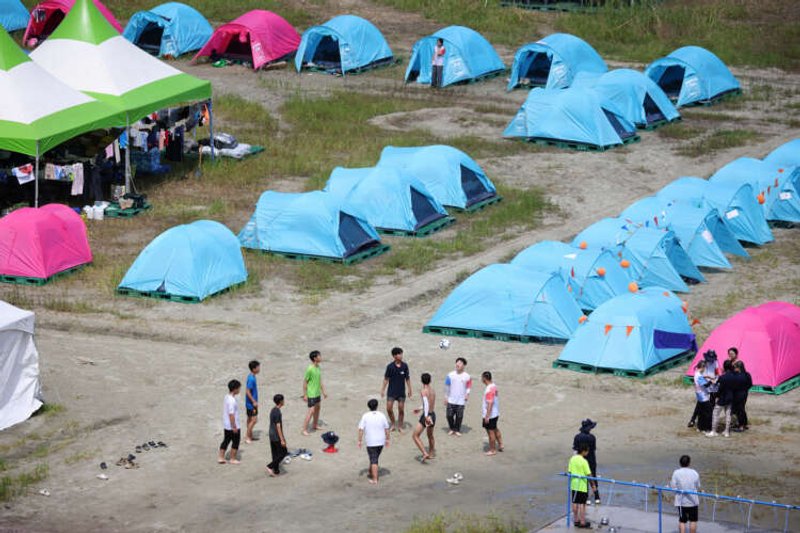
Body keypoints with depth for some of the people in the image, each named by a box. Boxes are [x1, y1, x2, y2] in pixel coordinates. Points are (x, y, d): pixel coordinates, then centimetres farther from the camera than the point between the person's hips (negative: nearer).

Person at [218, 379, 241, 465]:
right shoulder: (232, 400, -27)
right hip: (233, 426, -9)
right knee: (235, 442, 7)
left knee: (226, 441, 18)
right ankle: (233, 459, 16)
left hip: (226, 425, 9)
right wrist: (234, 427, -20)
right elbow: (231, 414, -26)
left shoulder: (227, 397, 4)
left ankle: (221, 458, 21)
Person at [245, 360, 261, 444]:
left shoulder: (251, 376, 7)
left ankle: (250, 436, 25)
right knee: (254, 420, -7)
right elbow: (247, 392, -25)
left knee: (250, 419, 16)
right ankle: (247, 436, -1)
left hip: (250, 403, 10)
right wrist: (254, 402, -21)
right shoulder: (251, 379, -23)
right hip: (251, 403, -10)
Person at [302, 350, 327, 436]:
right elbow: (305, 382, -18)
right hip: (311, 394, -9)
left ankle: (315, 425, 38)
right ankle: (304, 430, -4)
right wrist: (305, 395, -15)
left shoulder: (318, 367, 2)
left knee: (317, 408, 20)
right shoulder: (310, 369, -24)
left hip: (317, 393, 9)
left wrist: (323, 391, 17)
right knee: (311, 411, -10)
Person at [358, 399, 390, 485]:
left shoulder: (365, 416, -9)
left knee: (374, 461, -2)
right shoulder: (381, 415, -3)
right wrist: (387, 440, 12)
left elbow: (361, 429, -11)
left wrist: (359, 441, -4)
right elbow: (387, 429, 2)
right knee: (374, 459, 21)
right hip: (381, 442, 3)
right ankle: (371, 474, 35)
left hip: (370, 442, -3)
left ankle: (375, 479, -8)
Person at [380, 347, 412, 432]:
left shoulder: (405, 366, -5)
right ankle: (393, 424, 18)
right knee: (389, 408, -4)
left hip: (401, 391, 1)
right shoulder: (390, 366, -10)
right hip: (391, 391, -1)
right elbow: (386, 378, -1)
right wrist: (383, 389, 0)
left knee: (401, 409, 3)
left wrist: (409, 390, 4)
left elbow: (407, 378, 3)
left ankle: (400, 426, 19)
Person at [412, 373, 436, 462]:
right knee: (430, 436, 27)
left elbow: (426, 403, -29)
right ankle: (431, 454, 40)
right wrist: (420, 409, 38)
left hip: (426, 416, -8)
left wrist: (426, 416, -37)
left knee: (415, 436, -1)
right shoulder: (433, 391, 9)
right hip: (433, 415, 8)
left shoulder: (423, 391, -14)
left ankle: (425, 454, -12)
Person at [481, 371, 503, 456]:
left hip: (490, 415, -9)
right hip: (496, 413, 9)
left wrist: (487, 416, -23)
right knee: (495, 429, 26)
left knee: (491, 431, 4)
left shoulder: (489, 390, -26)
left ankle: (492, 450, 15)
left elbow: (490, 404, -27)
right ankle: (500, 445, 38)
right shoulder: (494, 386, 3)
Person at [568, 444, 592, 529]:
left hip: (574, 484, 6)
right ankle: (582, 522, 6)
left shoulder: (572, 459, 1)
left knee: (575, 503, 13)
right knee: (582, 504, 1)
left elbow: (569, 471, 7)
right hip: (582, 485, -6)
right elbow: (588, 474, -17)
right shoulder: (584, 461, -18)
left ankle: (576, 520, 22)